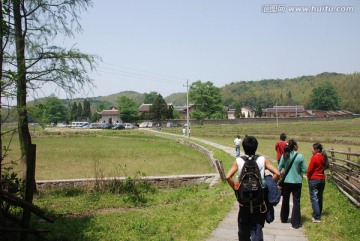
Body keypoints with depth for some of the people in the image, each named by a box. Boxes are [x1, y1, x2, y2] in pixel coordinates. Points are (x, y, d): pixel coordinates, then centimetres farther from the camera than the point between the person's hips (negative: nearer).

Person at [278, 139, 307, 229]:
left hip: (286, 182, 2)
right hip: (297, 182, -2)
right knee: (296, 202, 7)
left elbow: (279, 169, -6)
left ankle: (284, 219, 34)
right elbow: (304, 170, -9)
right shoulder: (300, 156, -12)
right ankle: (295, 223, 8)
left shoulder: (284, 156, -7)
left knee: (285, 200, 18)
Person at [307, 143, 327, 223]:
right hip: (322, 179, 7)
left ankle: (317, 217, -6)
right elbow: (324, 167, 10)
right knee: (319, 197, 16)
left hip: (314, 180, -7)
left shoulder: (314, 157, -15)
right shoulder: (323, 158, 5)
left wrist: (308, 177, 2)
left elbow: (310, 169, -14)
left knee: (314, 198, -3)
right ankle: (319, 214, 27)